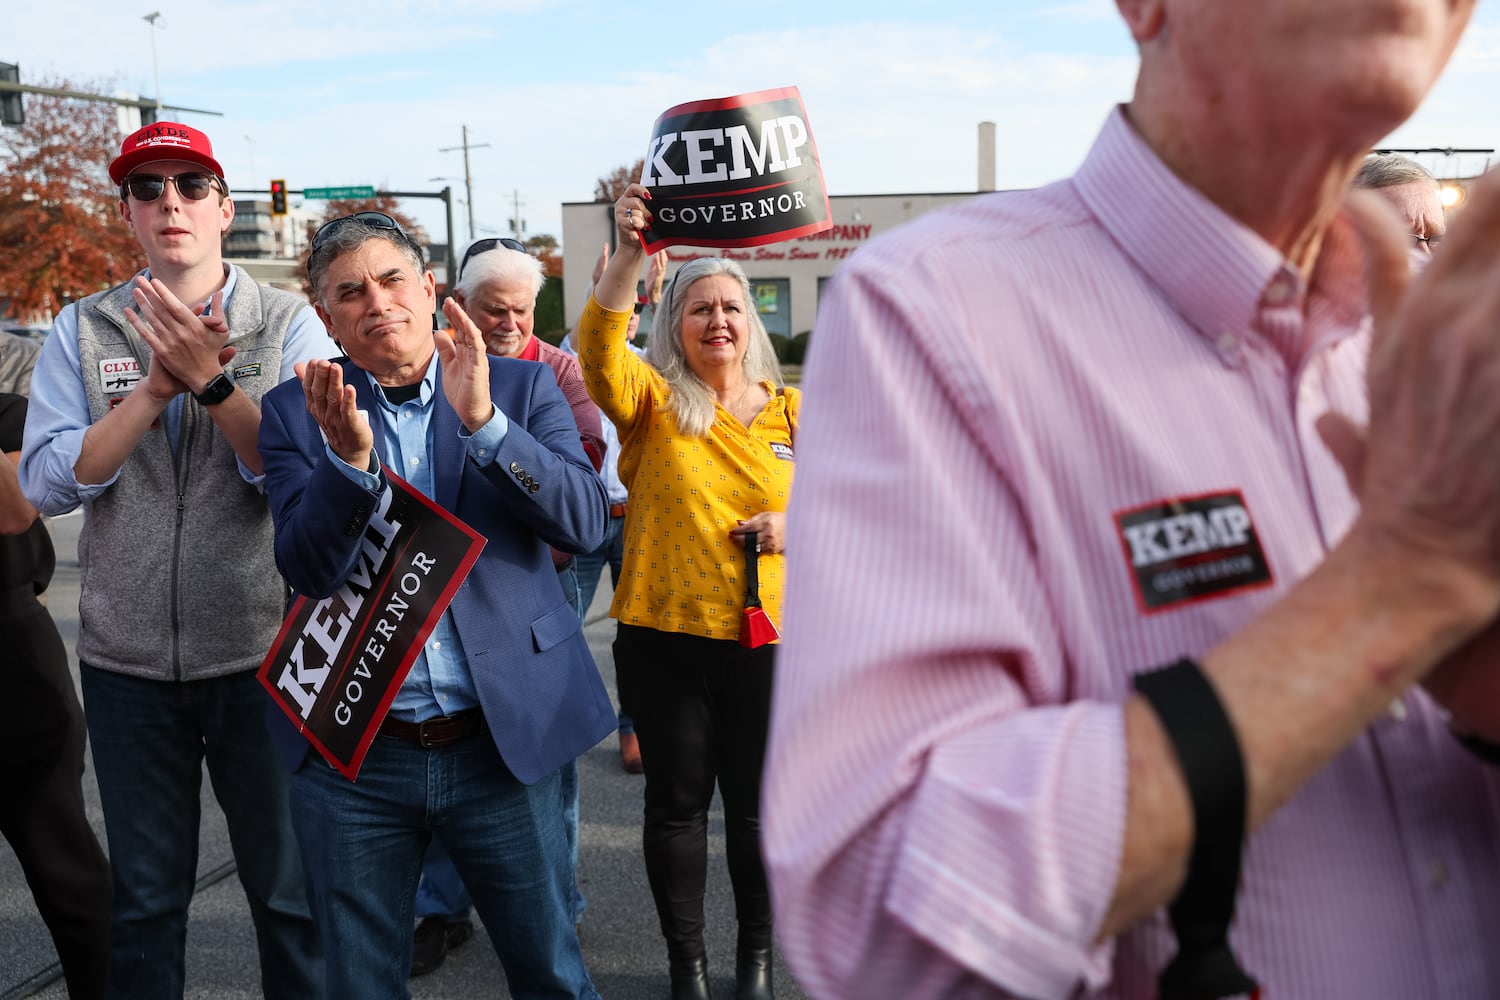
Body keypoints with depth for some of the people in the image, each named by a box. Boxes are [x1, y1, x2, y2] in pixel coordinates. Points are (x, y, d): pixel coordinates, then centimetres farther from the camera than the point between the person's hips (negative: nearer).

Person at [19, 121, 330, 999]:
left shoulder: (290, 324, -3)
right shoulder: (84, 331, 4)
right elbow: (48, 482, -7)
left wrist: (210, 380, -24)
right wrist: (159, 387, -17)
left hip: (261, 652, -2)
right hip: (127, 660, 2)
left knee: (291, 886, 11)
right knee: (144, 893, 17)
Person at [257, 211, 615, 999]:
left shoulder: (522, 387, 0)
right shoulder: (297, 410, 1)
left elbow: (584, 520, -13)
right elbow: (307, 568, -10)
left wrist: (483, 421, -25)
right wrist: (350, 455, -27)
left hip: (502, 743, 0)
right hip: (350, 760, 1)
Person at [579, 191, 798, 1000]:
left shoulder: (793, 411, 5)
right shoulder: (653, 400, -2)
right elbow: (599, 350, -22)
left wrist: (797, 526, -10)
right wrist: (629, 254, -36)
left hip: (765, 638, 2)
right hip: (663, 636, -1)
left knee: (756, 803, 13)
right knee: (677, 802, 10)